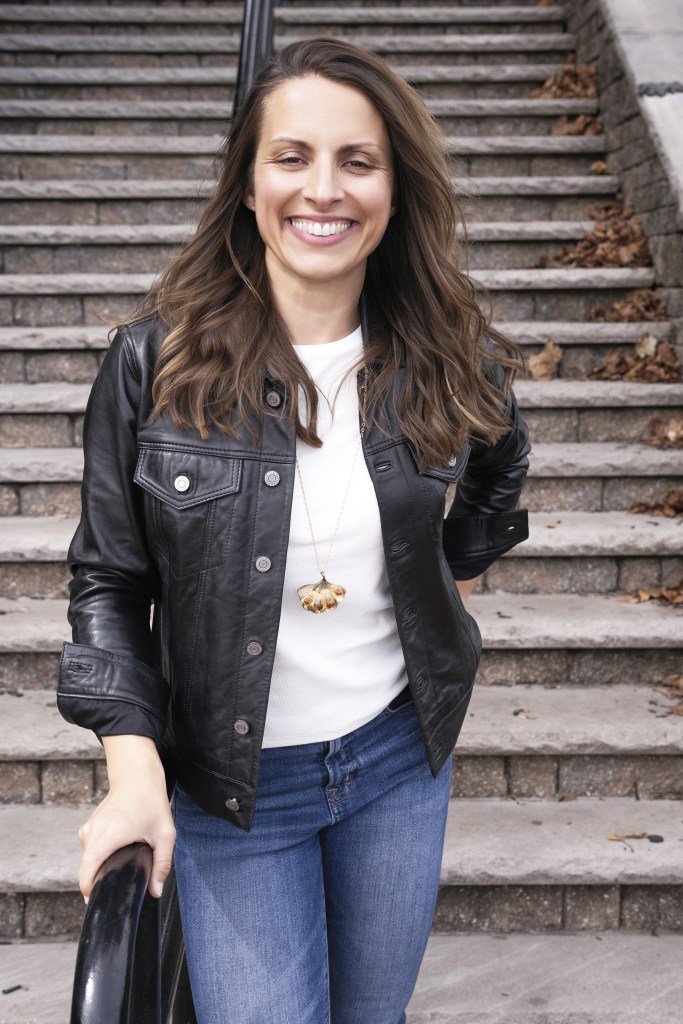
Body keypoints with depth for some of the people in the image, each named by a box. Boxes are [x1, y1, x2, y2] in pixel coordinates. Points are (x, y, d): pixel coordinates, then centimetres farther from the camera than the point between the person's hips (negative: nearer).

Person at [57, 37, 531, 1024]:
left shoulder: (449, 358, -8)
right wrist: (135, 771, -18)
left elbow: (501, 466, 16)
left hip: (400, 757, 3)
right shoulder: (154, 362, -15)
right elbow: (108, 580, -9)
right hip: (232, 783, -2)